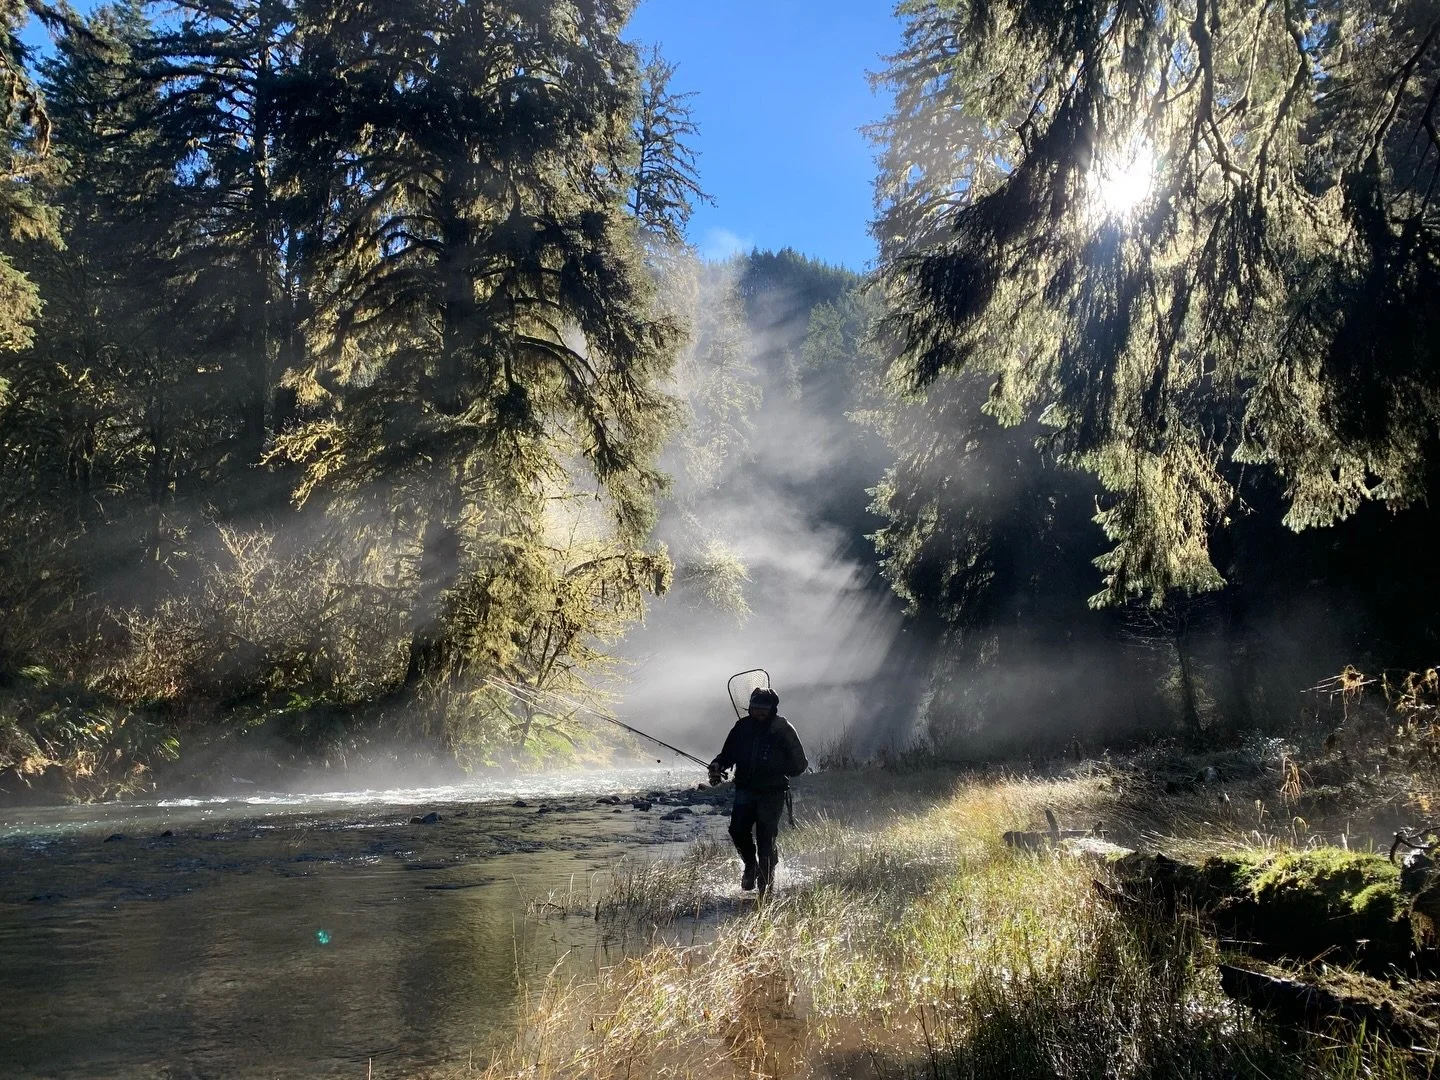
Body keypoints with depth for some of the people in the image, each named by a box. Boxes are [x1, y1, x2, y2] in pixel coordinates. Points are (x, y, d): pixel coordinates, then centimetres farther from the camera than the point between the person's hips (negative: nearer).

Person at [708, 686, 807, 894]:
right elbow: (728, 754, 13)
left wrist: (777, 769, -14)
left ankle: (765, 888, 12)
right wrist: (718, 765, -7)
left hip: (772, 793, -3)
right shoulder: (742, 726, 4)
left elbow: (799, 764, -1)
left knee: (766, 839, -4)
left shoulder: (783, 730, -5)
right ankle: (751, 864, 16)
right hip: (746, 790, 3)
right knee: (738, 830, -14)